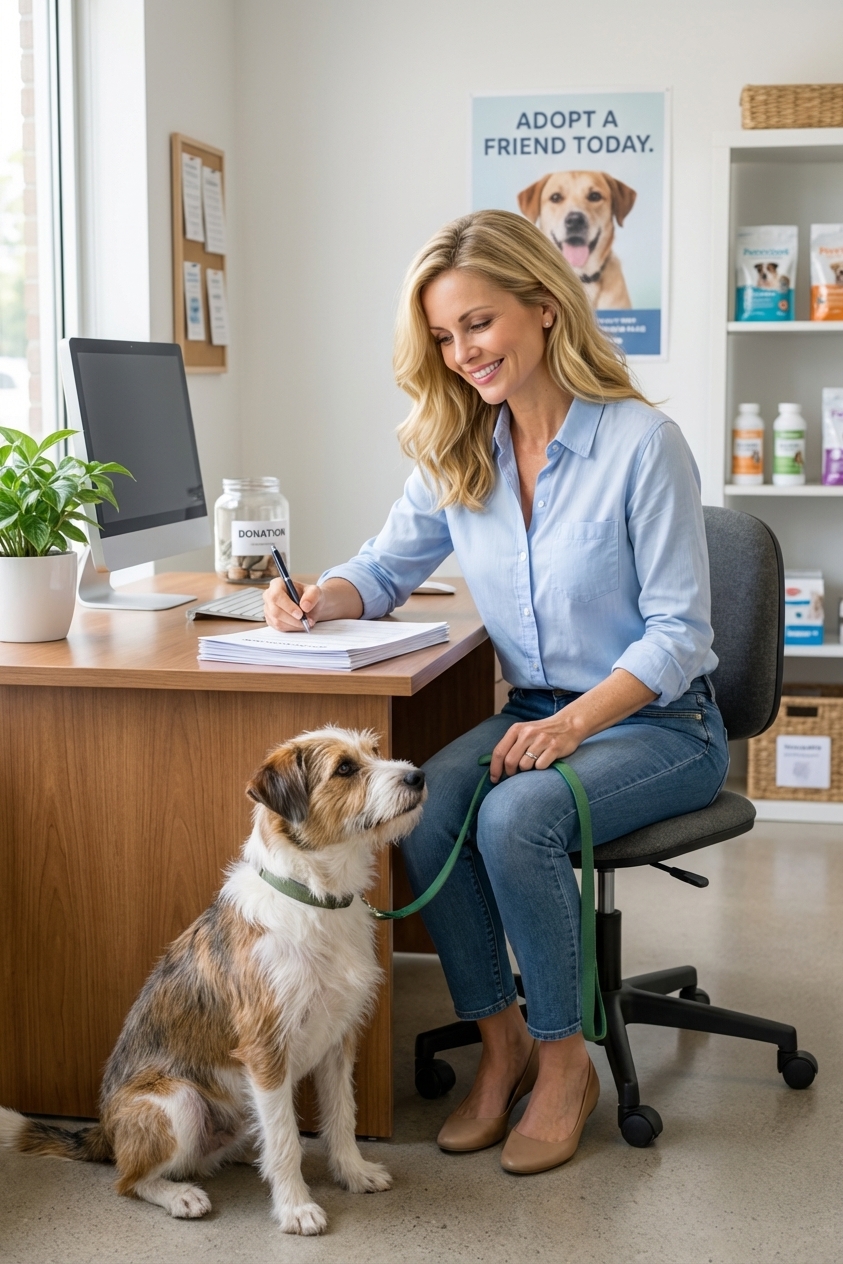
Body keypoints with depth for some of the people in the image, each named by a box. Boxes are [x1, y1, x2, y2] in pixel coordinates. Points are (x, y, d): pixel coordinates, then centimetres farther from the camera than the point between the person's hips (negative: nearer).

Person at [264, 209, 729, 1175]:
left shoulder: (642, 442, -15)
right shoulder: (457, 455, 3)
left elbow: (677, 631, -14)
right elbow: (387, 568, 13)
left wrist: (573, 723, -26)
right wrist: (317, 598, -10)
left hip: (658, 722, -5)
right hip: (536, 715, 5)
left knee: (516, 818, -32)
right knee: (419, 808, -25)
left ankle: (563, 1060, -9)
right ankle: (500, 1044, -6)